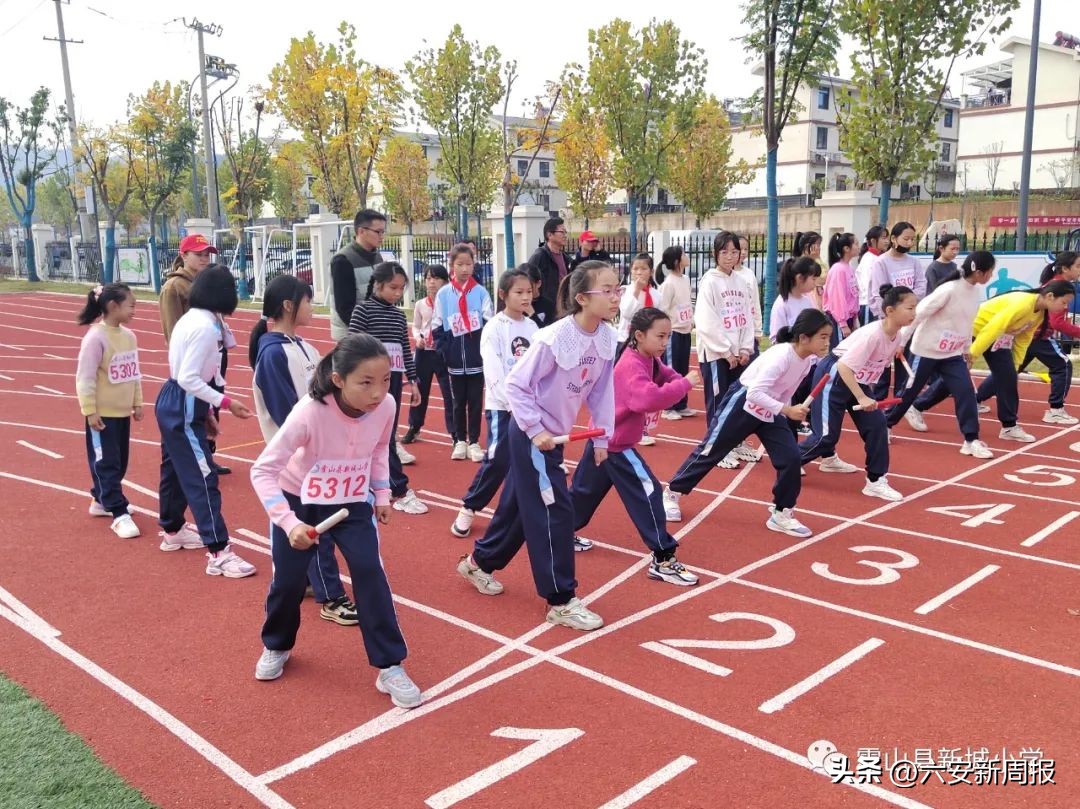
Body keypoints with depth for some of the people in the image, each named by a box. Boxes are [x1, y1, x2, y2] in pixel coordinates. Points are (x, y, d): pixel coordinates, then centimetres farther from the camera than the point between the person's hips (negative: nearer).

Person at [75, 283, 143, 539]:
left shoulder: (129, 335, 5)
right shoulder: (96, 337, -17)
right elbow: (85, 378, -17)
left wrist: (137, 403, 16)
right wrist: (89, 411, -18)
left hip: (123, 411, 8)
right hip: (102, 413, -8)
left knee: (119, 462, 16)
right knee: (106, 463, -2)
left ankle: (101, 501, 35)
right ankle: (119, 515, -1)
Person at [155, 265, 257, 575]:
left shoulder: (191, 318, 7)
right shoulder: (206, 327, -21)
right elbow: (188, 379, -25)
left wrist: (206, 409, 17)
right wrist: (225, 402, -22)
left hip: (173, 402, 10)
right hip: (183, 409, -10)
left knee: (176, 468, 23)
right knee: (202, 478, -9)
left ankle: (172, 531, 40)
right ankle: (218, 553, -7)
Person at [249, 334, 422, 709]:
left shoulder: (386, 406, -22)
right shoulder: (310, 412, -35)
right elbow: (262, 470, -30)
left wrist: (382, 494, -3)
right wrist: (289, 523, -41)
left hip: (353, 502, 2)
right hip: (299, 500, -2)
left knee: (369, 571, -12)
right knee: (288, 579, 4)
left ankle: (390, 667, 1)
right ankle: (276, 647, 37)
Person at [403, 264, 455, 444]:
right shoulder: (420, 304, 3)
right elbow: (416, 327, 12)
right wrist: (418, 338, -8)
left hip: (444, 352, -3)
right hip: (424, 352, 3)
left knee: (449, 393, 0)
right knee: (419, 391, 14)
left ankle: (454, 431, 8)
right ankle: (414, 428, 28)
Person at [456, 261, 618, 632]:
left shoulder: (607, 338, -4)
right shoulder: (554, 338, -25)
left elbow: (601, 391, 7)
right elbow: (515, 384, -18)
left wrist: (602, 437, 8)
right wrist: (535, 430, -22)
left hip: (554, 434, 8)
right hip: (531, 434, -8)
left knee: (519, 504, 19)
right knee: (555, 510, -6)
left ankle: (478, 562, 41)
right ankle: (561, 601, 5)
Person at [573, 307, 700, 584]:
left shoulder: (648, 361, 6)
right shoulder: (631, 366, -25)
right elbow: (649, 399, -41)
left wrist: (681, 379, -11)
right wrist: (685, 384, -35)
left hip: (604, 437, 10)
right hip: (615, 443, -10)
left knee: (585, 490, 21)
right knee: (648, 491, -10)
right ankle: (662, 560, -6)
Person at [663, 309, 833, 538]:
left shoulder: (809, 360, -4)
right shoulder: (782, 355, -29)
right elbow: (755, 393, -35)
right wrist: (786, 410, -38)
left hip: (769, 411, 7)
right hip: (742, 404, -7)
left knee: (791, 457, -4)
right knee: (710, 451, 4)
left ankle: (781, 514, 10)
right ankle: (672, 492, 23)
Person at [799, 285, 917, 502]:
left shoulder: (898, 337, -5)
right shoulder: (872, 334, -31)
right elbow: (844, 367, -34)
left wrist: (866, 391, 11)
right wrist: (862, 398, -36)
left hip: (857, 380, 8)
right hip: (833, 376, -8)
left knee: (876, 424, 0)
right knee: (826, 433, -4)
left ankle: (875, 481, 10)